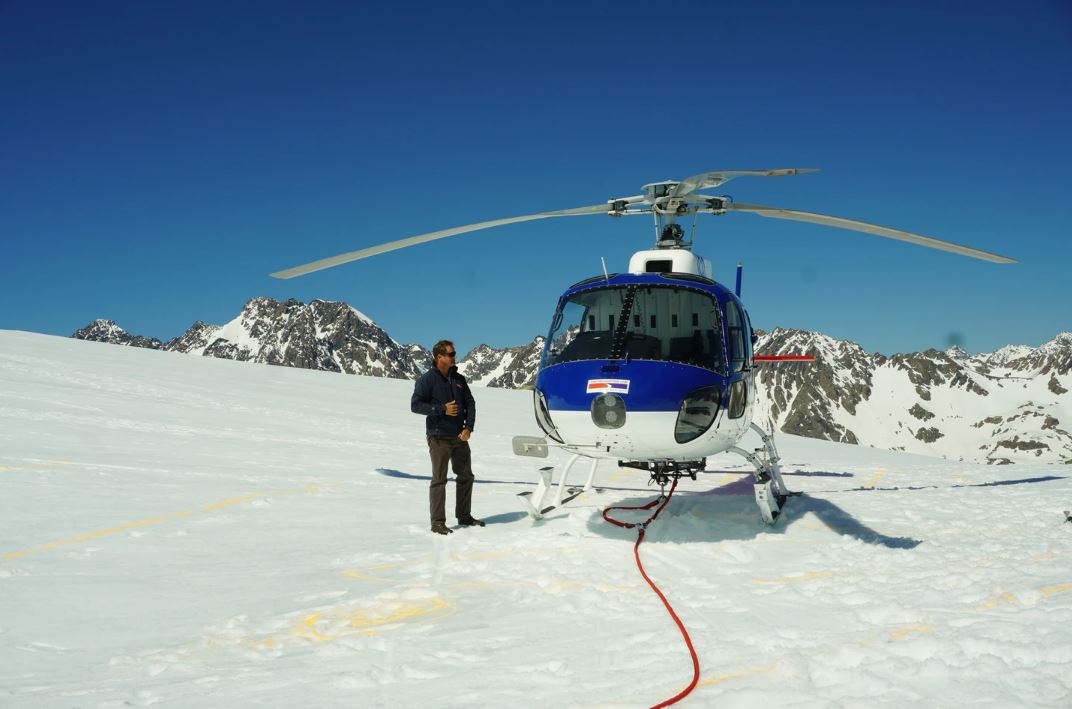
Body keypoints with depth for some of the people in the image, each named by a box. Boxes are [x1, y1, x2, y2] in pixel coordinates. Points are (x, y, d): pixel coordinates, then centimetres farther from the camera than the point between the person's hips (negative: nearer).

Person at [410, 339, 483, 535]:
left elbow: (470, 403, 10)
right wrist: (442, 409, -18)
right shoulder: (427, 379, -7)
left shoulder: (458, 379, 10)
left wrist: (469, 427, -4)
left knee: (466, 476, 13)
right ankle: (437, 522, 0)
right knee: (439, 480, -5)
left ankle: (464, 516, 27)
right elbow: (415, 405, -11)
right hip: (439, 437, -6)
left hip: (460, 437, 6)